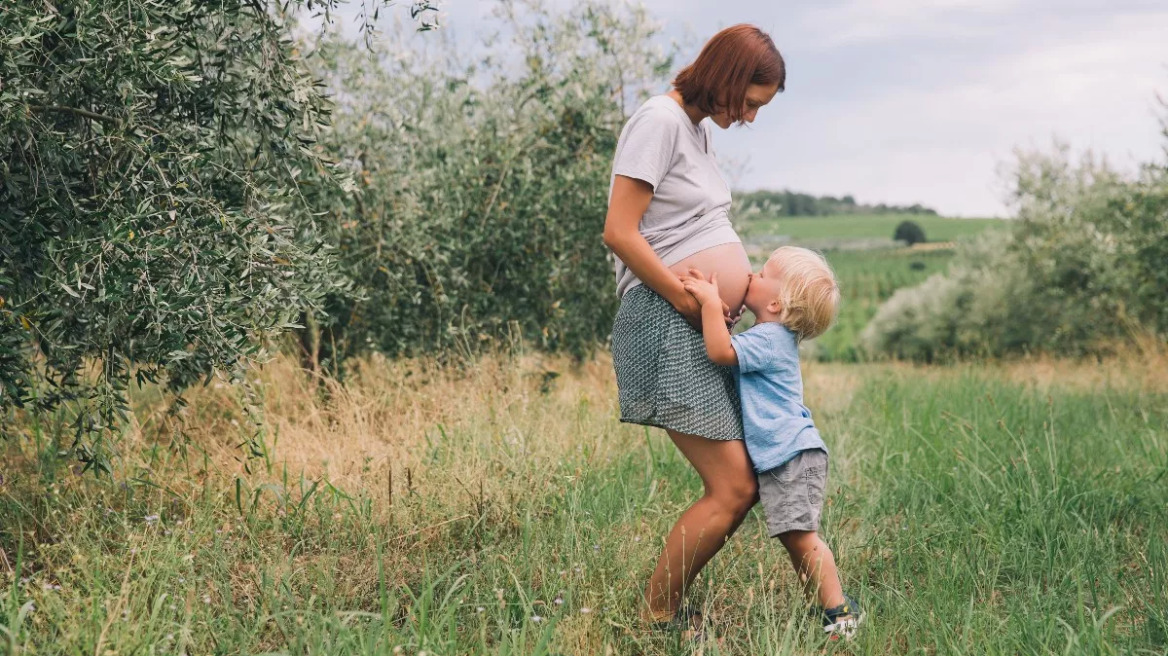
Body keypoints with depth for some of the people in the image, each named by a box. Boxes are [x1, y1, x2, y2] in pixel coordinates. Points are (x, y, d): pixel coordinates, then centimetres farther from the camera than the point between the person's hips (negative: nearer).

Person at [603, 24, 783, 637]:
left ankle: (667, 601, 15)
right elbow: (620, 232, -17)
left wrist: (749, 283, 9)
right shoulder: (659, 121, -10)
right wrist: (692, 303, -14)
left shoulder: (701, 128, 19)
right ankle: (656, 617, 3)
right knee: (732, 489, -12)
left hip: (708, 328, 10)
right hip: (666, 323, -10)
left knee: (747, 482, 6)